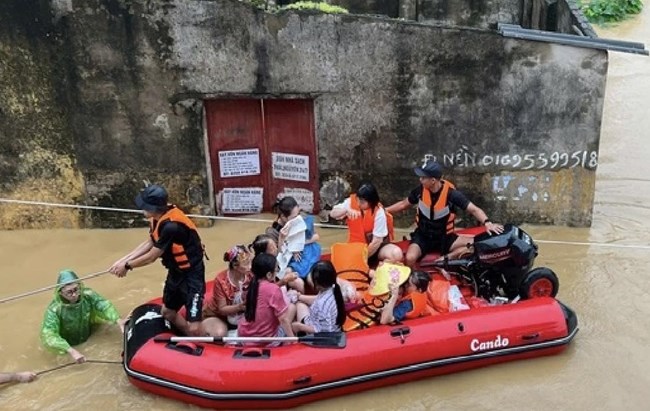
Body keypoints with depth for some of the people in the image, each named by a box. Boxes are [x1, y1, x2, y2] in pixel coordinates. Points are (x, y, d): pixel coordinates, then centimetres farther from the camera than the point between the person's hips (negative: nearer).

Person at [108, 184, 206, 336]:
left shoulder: (171, 226, -34)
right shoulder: (158, 217, -6)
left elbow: (151, 257, -22)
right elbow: (149, 243, 8)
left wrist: (127, 266, -6)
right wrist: (123, 260, 2)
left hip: (191, 274, -10)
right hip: (176, 271, 10)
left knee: (193, 328, -15)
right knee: (167, 312, 24)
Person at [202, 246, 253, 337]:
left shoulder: (250, 277, -16)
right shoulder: (221, 280, -25)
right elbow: (222, 309, -21)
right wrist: (240, 306, -37)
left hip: (239, 316, 4)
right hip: (217, 316, -4)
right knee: (219, 334, -33)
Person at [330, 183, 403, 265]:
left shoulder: (379, 212, -21)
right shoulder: (352, 201, -12)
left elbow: (377, 241, -20)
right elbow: (332, 214, -14)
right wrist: (346, 210, -34)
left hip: (375, 247, -3)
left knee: (396, 254, -30)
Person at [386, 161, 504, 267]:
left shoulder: (451, 193, -19)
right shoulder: (420, 190, -10)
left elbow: (474, 209, -20)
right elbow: (403, 204, 8)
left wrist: (487, 223, -38)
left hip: (444, 237, 0)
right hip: (422, 236, 1)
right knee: (410, 258, -31)